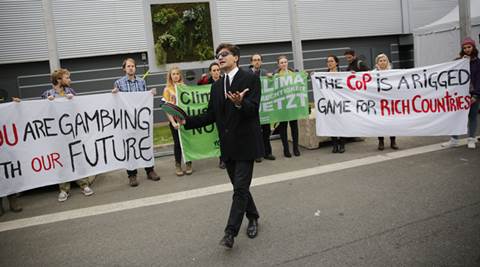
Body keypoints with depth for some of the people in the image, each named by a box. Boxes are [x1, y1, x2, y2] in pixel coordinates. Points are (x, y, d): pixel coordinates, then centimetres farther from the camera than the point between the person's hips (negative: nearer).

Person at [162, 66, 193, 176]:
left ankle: (188, 164, 15)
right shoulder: (167, 89, 2)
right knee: (177, 142, 4)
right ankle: (178, 165, 18)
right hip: (174, 119, -1)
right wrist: (172, 121, -14)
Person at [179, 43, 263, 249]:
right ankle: (253, 218, 34)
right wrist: (187, 121, -1)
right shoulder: (216, 86, 13)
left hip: (245, 143, -6)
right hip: (227, 145, 6)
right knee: (240, 187, 14)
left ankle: (230, 232, -1)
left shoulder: (250, 79, -5)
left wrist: (240, 103, -36)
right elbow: (210, 116, 11)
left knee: (240, 188, -6)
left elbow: (254, 108, -15)